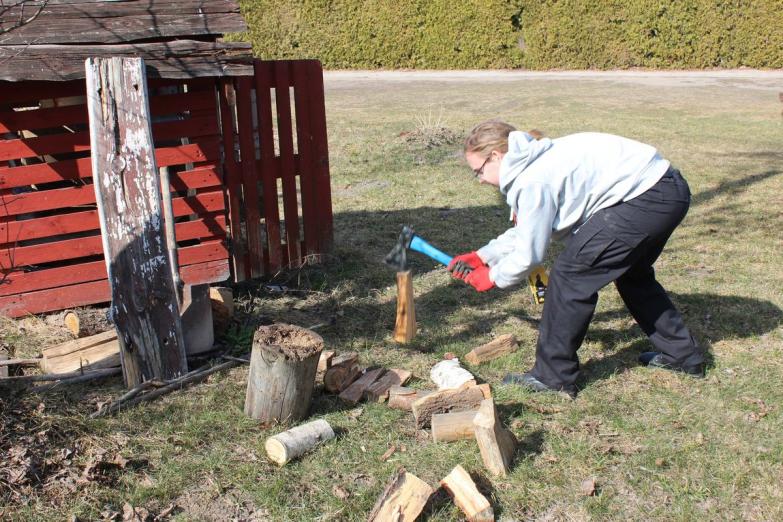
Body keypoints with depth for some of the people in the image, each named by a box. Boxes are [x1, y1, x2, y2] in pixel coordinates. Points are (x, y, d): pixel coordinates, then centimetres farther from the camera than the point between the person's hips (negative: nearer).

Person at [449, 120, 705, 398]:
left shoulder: (532, 181, -18)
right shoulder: (536, 163, 12)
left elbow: (529, 254, -11)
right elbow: (525, 230, 22)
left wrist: (493, 277, 7)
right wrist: (482, 255, 20)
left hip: (647, 197, -11)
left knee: (570, 273, -7)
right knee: (631, 271, 29)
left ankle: (552, 377, 4)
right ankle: (681, 353, 41)